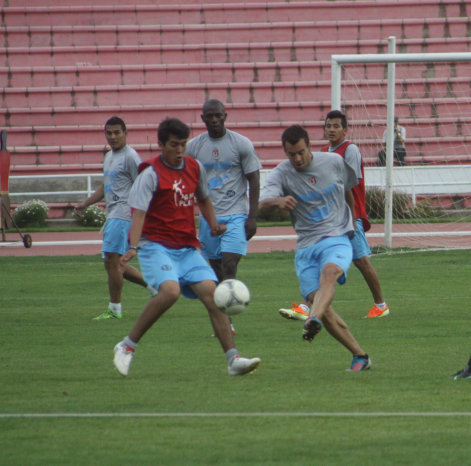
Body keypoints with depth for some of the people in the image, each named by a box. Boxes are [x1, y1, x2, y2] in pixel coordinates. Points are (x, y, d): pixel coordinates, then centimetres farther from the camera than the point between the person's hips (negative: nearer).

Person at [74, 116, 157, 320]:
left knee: (111, 261, -12)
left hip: (123, 215, -10)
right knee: (113, 265, 11)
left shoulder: (130, 157, -9)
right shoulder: (109, 156, 19)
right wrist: (85, 204, 22)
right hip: (113, 216, 10)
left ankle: (114, 309, -5)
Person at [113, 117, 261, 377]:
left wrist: (213, 225, 13)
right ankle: (127, 347, -15)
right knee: (170, 290, -29)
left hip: (187, 248, 6)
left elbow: (203, 199, 29)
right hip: (156, 246, -6)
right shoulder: (151, 173, -8)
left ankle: (233, 360, -13)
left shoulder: (195, 168, 11)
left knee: (212, 293, -11)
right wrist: (133, 246, -31)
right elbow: (139, 211, -17)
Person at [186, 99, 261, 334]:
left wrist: (252, 217, -8)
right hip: (208, 215, 4)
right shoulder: (194, 147, 6)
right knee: (217, 270, 5)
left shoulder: (241, 144, -2)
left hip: (236, 215, -4)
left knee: (229, 265, -16)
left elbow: (254, 181, 0)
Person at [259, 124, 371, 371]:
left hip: (337, 238, -2)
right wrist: (278, 201, -43)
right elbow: (262, 204, -20)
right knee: (316, 300, -12)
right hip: (305, 246, 2)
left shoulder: (334, 162, 2)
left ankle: (313, 320, -60)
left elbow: (349, 190, 23)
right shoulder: (281, 174, -2)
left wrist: (353, 222, 33)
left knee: (329, 272, -34)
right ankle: (359, 355, -1)